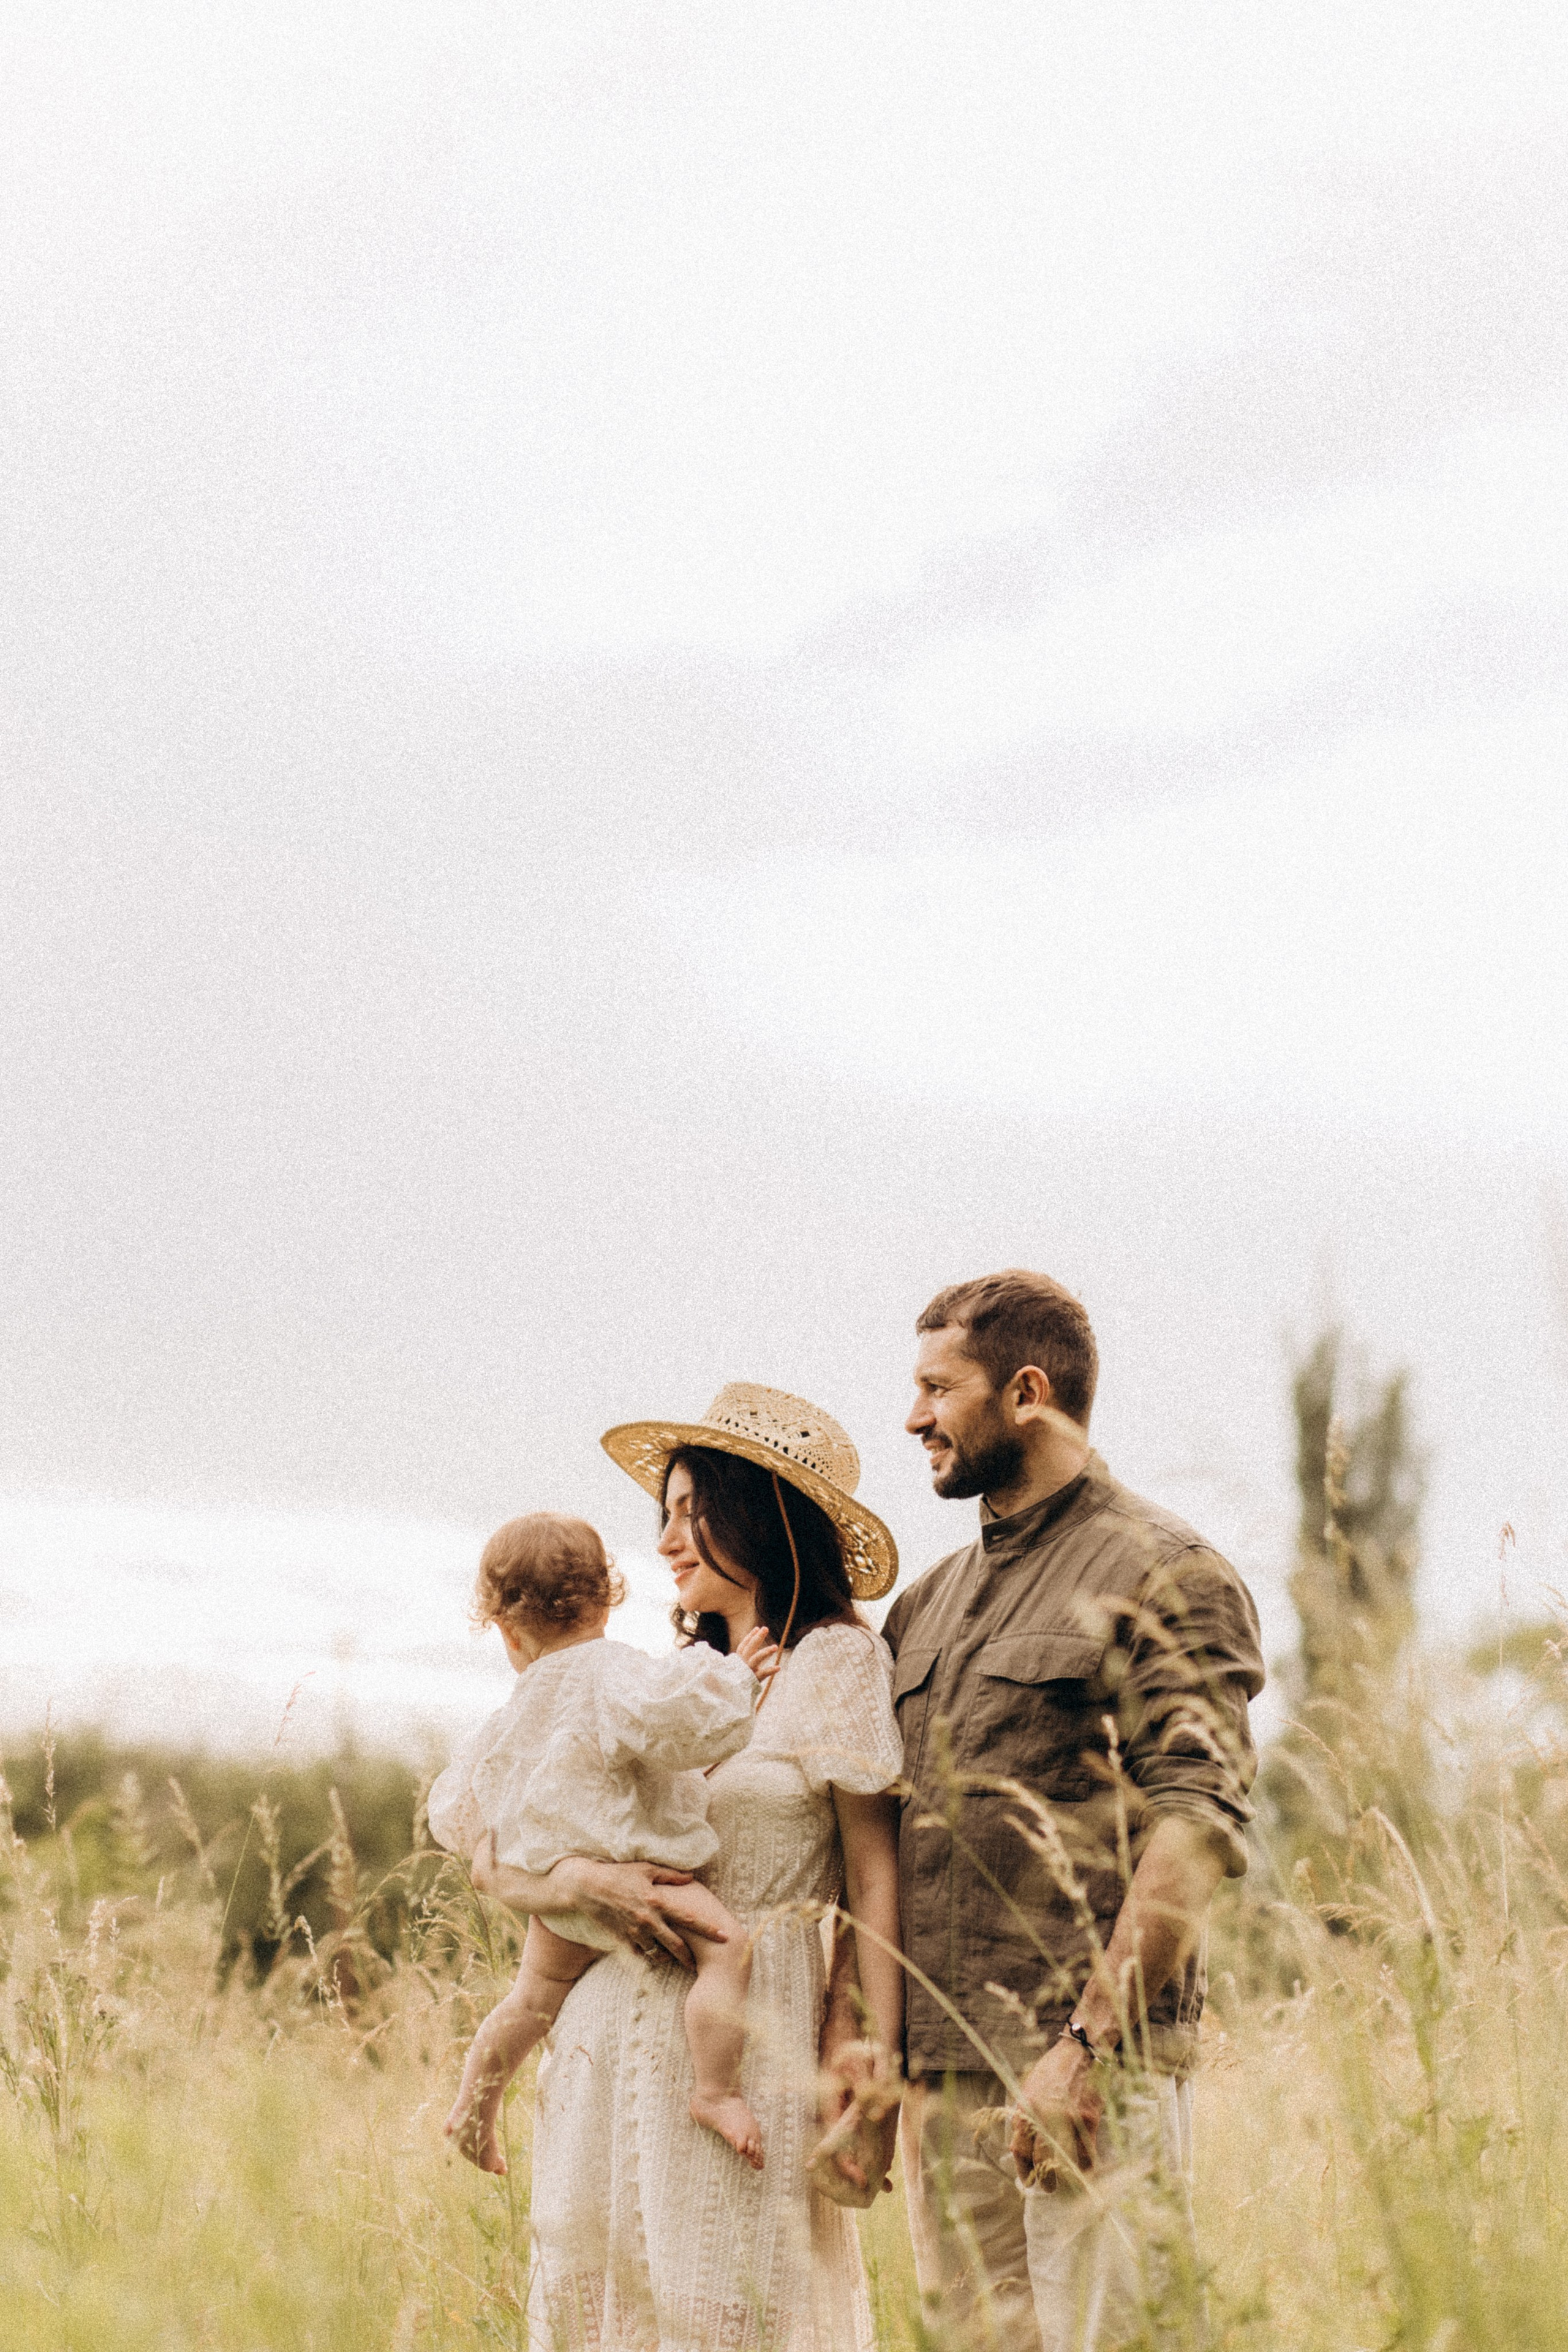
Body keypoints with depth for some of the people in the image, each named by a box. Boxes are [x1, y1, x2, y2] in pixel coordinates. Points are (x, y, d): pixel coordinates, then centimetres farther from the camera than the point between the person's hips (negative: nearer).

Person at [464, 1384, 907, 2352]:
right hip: (616, 2042, 5)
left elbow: (877, 1884, -4)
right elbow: (493, 1860, 11)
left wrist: (877, 2063, -13)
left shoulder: (837, 1661, 0)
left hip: (755, 2044, -5)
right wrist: (579, 1882, -10)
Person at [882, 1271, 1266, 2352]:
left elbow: (1197, 1829, -13)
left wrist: (1086, 2043, -20)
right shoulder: (930, 1602, 21)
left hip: (1096, 2071, -7)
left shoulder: (1163, 1574, -3)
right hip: (945, 2077, 7)